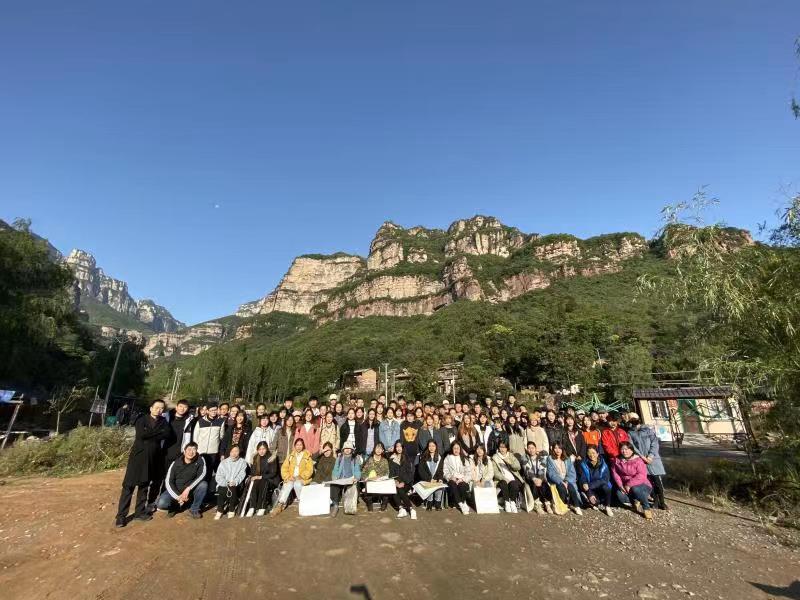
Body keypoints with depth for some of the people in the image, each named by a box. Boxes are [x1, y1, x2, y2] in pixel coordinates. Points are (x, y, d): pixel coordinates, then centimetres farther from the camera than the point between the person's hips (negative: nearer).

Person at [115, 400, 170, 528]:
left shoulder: (163, 421, 6)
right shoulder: (142, 419, -3)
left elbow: (167, 434, -11)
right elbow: (141, 434, -20)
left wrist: (149, 436, -15)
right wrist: (158, 431, -14)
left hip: (153, 458, 3)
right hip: (138, 456, -3)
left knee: (144, 486, 12)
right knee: (129, 485, 0)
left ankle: (140, 512, 22)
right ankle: (121, 515, 10)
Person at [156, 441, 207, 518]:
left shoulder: (200, 460, -15)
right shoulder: (176, 463, -14)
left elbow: (202, 475, -21)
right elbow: (168, 482, -13)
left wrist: (188, 489, -30)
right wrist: (178, 496, -22)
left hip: (190, 490, 0)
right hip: (175, 490, 0)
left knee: (204, 485, -28)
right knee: (161, 503, -27)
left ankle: (194, 509, -6)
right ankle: (175, 506, 7)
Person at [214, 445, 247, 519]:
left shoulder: (242, 462, 8)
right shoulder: (223, 462, 11)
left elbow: (242, 475, -1)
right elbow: (218, 476, 4)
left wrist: (235, 482, -19)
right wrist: (226, 483, -14)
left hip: (236, 485, -1)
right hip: (223, 485, 1)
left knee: (232, 488, -30)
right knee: (221, 490, -28)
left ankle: (232, 510, -10)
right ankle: (220, 510, -8)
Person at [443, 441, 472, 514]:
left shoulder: (465, 459, 11)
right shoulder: (447, 458, 12)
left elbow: (469, 473, 4)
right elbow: (445, 472, 6)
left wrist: (462, 479, -12)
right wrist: (451, 477, -12)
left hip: (463, 480, 0)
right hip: (452, 480, 0)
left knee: (462, 485, -33)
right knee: (453, 485, -33)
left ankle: (463, 503, -12)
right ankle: (462, 505, -25)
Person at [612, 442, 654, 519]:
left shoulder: (638, 460, -15)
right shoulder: (617, 460, -1)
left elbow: (641, 476, -25)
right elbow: (615, 473, -2)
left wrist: (629, 484, -27)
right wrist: (620, 485, -16)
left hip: (642, 485, -3)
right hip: (625, 487, 4)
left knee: (635, 489, -36)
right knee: (620, 495, -25)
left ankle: (647, 508, -11)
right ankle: (636, 502, 3)